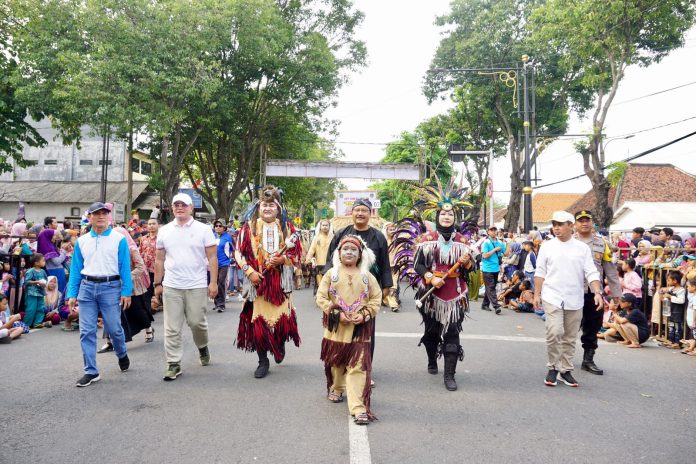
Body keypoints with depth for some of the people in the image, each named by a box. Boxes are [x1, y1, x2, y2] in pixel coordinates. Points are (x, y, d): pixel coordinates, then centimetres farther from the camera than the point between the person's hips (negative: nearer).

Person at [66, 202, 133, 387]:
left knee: (114, 328, 4)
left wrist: (126, 292, -8)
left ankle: (122, 355, 34)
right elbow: (75, 269, 11)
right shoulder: (81, 241, 9)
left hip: (110, 287, -3)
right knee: (87, 331, 3)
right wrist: (72, 294, 6)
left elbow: (125, 267, -3)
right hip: (87, 287, 3)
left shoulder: (119, 239, -1)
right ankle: (91, 372, 13)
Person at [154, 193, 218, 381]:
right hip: (171, 287, 2)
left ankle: (203, 347, 35)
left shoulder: (203, 230, 0)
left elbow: (212, 258, -2)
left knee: (197, 322, 5)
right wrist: (158, 284, 9)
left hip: (197, 286, -2)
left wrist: (213, 282, -8)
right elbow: (159, 260, 12)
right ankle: (173, 364, 12)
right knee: (172, 328, 3)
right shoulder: (164, 231, 8)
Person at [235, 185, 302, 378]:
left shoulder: (287, 227, 6)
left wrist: (282, 259, -11)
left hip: (280, 281, 1)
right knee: (258, 321, 0)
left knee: (282, 319, 1)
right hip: (257, 281, -1)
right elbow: (239, 252, 3)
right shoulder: (249, 227, 3)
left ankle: (281, 344, 35)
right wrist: (249, 271, -8)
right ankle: (263, 361, 15)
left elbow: (297, 252, 7)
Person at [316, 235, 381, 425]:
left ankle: (358, 408, -5)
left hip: (360, 329, -1)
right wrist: (337, 314, -12)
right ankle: (336, 389, 45)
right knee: (336, 361, 17)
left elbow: (376, 298, 4)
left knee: (358, 366, -6)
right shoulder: (332, 273, 2)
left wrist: (365, 315, -11)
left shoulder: (367, 276, 4)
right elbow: (321, 297, -2)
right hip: (336, 327, 1)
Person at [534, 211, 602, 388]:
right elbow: (540, 272, 5)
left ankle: (565, 370, 22)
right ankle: (553, 368, 3)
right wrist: (537, 294, 1)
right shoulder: (547, 247, 2)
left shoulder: (582, 248, 4)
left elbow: (591, 273, 1)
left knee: (570, 338, 9)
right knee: (554, 332, -15)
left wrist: (597, 292, -12)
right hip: (552, 297, -2)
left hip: (575, 299, 2)